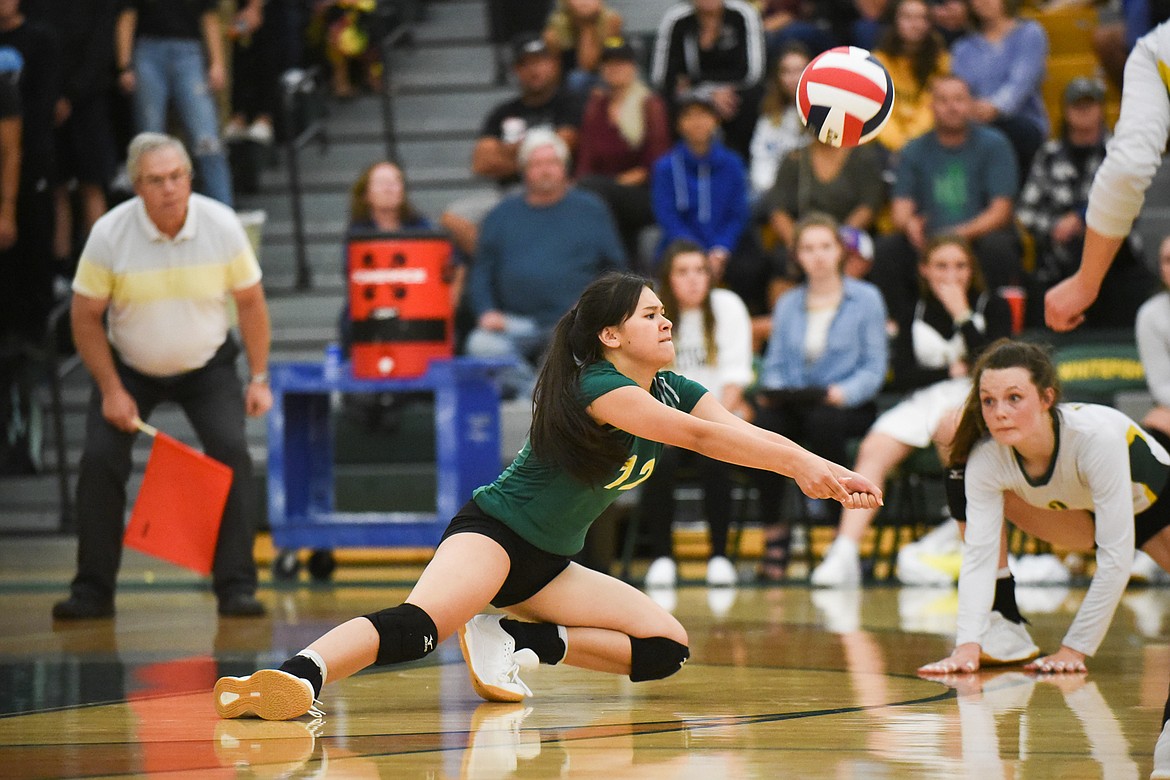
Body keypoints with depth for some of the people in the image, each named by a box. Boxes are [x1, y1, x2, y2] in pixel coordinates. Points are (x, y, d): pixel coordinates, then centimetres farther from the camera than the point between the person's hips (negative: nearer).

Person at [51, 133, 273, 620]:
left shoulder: (222, 225, -16)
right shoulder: (109, 234, -20)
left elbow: (250, 302, -3)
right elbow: (86, 316, -10)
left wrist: (259, 380, -5)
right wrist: (111, 391, -13)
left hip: (208, 365, 0)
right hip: (129, 367, 0)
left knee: (231, 451, -19)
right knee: (100, 460, -15)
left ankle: (236, 588, -12)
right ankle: (92, 592, -3)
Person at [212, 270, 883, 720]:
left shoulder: (673, 391, 7)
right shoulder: (598, 387, -18)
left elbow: (746, 435, -5)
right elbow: (697, 435, -30)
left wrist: (823, 470, -21)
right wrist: (799, 462, -34)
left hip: (549, 564, 9)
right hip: (493, 533, -9)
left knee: (668, 648, -2)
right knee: (419, 624, -37)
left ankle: (512, 641, -7)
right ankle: (295, 678, -53)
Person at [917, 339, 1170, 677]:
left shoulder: (1096, 435, -39)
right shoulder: (985, 459, -28)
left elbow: (1116, 556, -37)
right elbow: (978, 555, -28)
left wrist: (1075, 648, -34)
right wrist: (968, 645, -43)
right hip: (1086, 515, 3)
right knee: (960, 480, -15)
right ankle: (1005, 621, -8)